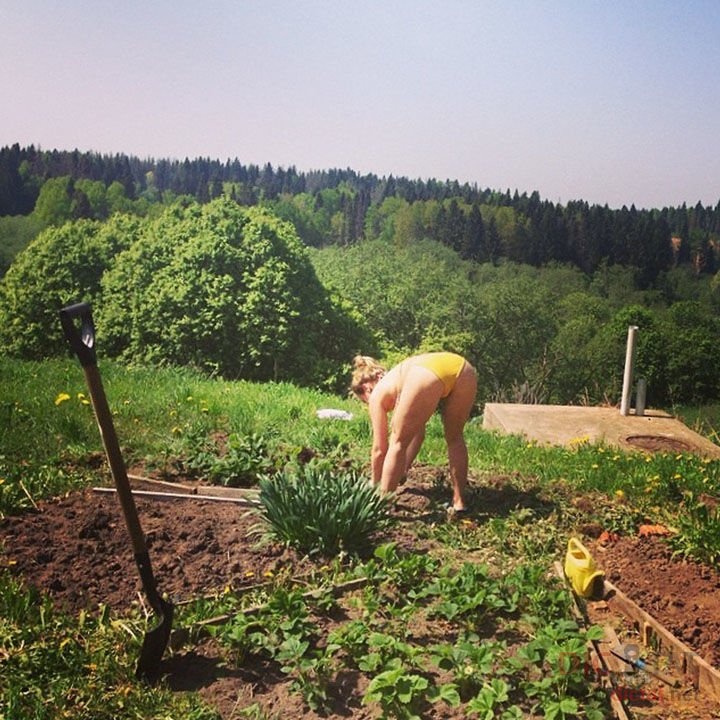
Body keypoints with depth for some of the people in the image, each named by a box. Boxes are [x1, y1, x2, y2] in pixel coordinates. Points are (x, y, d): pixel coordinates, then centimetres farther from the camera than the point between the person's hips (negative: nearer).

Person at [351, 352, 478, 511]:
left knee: (397, 443, 14)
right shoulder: (397, 379, 43)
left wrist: (374, 485, 44)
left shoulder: (377, 394, 27)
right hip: (464, 369, 6)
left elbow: (379, 449, 30)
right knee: (454, 438, 28)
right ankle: (459, 501, 30)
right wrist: (402, 471, 55)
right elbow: (417, 433, 48)